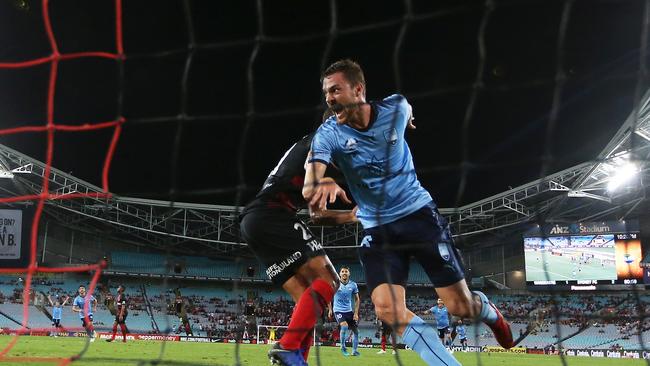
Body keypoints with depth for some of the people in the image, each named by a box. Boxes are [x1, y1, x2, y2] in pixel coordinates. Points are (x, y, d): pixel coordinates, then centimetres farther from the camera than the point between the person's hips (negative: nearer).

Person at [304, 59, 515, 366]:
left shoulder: (395, 108, -8)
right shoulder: (328, 134, -11)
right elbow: (310, 183, -30)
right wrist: (319, 186, -51)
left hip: (418, 212, 0)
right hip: (376, 229, 1)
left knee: (460, 306, 0)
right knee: (387, 309, -19)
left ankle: (490, 313, 37)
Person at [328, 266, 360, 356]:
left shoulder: (353, 285, -2)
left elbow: (357, 299, 6)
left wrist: (356, 313, -1)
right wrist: (330, 309, 1)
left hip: (349, 311, 4)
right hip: (338, 310, -4)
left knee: (356, 330, 2)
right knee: (344, 326, -27)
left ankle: (355, 350, 18)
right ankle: (343, 347, -8)